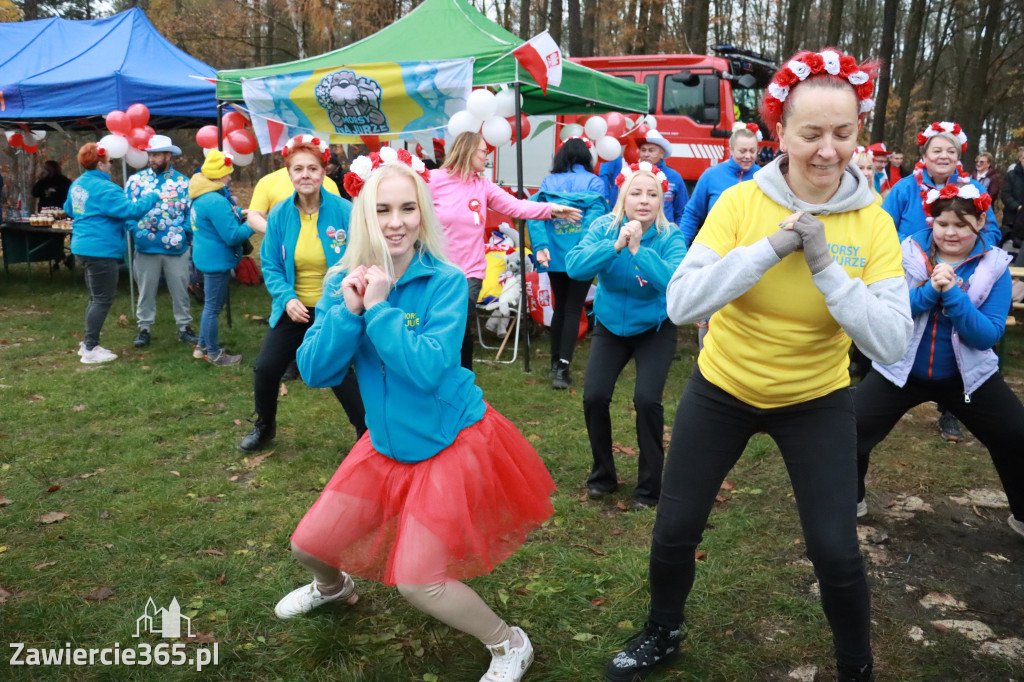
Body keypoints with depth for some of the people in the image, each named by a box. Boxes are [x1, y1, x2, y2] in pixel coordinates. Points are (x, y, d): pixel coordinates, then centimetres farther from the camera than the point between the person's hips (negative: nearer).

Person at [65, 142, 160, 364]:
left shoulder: (77, 184, 12)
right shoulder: (104, 188, -19)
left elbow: (69, 209, 28)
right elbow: (131, 210, -23)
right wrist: (152, 197, -11)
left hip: (84, 247, 10)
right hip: (101, 250, -10)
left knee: (96, 298, 20)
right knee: (102, 300, -2)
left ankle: (88, 344, 25)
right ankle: (90, 350, 2)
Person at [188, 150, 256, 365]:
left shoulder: (202, 196, 8)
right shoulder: (216, 202, -25)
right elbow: (232, 236, -25)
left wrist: (240, 215, 7)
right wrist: (251, 226, -13)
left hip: (209, 257, 11)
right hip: (217, 260, -11)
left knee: (211, 305, 22)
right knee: (213, 308, 1)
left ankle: (202, 346, 32)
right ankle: (214, 353, 13)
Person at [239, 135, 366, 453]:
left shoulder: (344, 211, -12)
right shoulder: (279, 215, -4)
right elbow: (270, 266, 1)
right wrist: (287, 298, -16)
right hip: (293, 309, 3)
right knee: (265, 368, 3)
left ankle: (369, 432, 22)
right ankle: (264, 426, 32)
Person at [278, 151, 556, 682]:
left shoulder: (445, 281, -17)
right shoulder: (342, 281, -4)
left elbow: (428, 368, -28)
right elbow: (314, 372, -9)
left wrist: (378, 307, -27)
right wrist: (347, 310, -23)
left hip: (451, 443, -5)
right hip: (387, 443, 6)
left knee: (418, 582, -9)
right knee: (308, 545, 13)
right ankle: (335, 587, 52)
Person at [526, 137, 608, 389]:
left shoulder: (548, 182, 5)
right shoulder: (594, 183, -1)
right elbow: (595, 216, -16)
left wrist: (540, 245, -16)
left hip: (554, 255, 3)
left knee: (559, 307, 17)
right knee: (573, 309, 1)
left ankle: (556, 362, 24)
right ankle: (563, 367, -8)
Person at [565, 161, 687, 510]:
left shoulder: (670, 237, -18)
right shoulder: (604, 228, -13)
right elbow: (575, 266, -29)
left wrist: (638, 250, -42)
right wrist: (615, 245, -40)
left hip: (654, 328, -2)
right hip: (611, 326, 2)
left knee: (647, 399, -17)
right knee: (594, 397, -10)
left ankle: (649, 485, 4)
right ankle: (602, 475, 16)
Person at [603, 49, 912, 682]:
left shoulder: (873, 223, -12)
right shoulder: (741, 201, -14)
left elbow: (892, 343, -20)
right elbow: (681, 303, -24)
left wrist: (824, 264, -29)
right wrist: (773, 246, -30)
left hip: (817, 400, 0)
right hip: (722, 388, 0)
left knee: (836, 551, -2)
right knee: (675, 530, 7)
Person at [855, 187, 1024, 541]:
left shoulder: (995, 267, -7)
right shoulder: (906, 253, -8)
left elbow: (988, 335, -15)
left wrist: (952, 294, -27)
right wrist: (929, 290, -28)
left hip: (967, 375, 1)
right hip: (901, 370, -1)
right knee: (851, 431, -11)